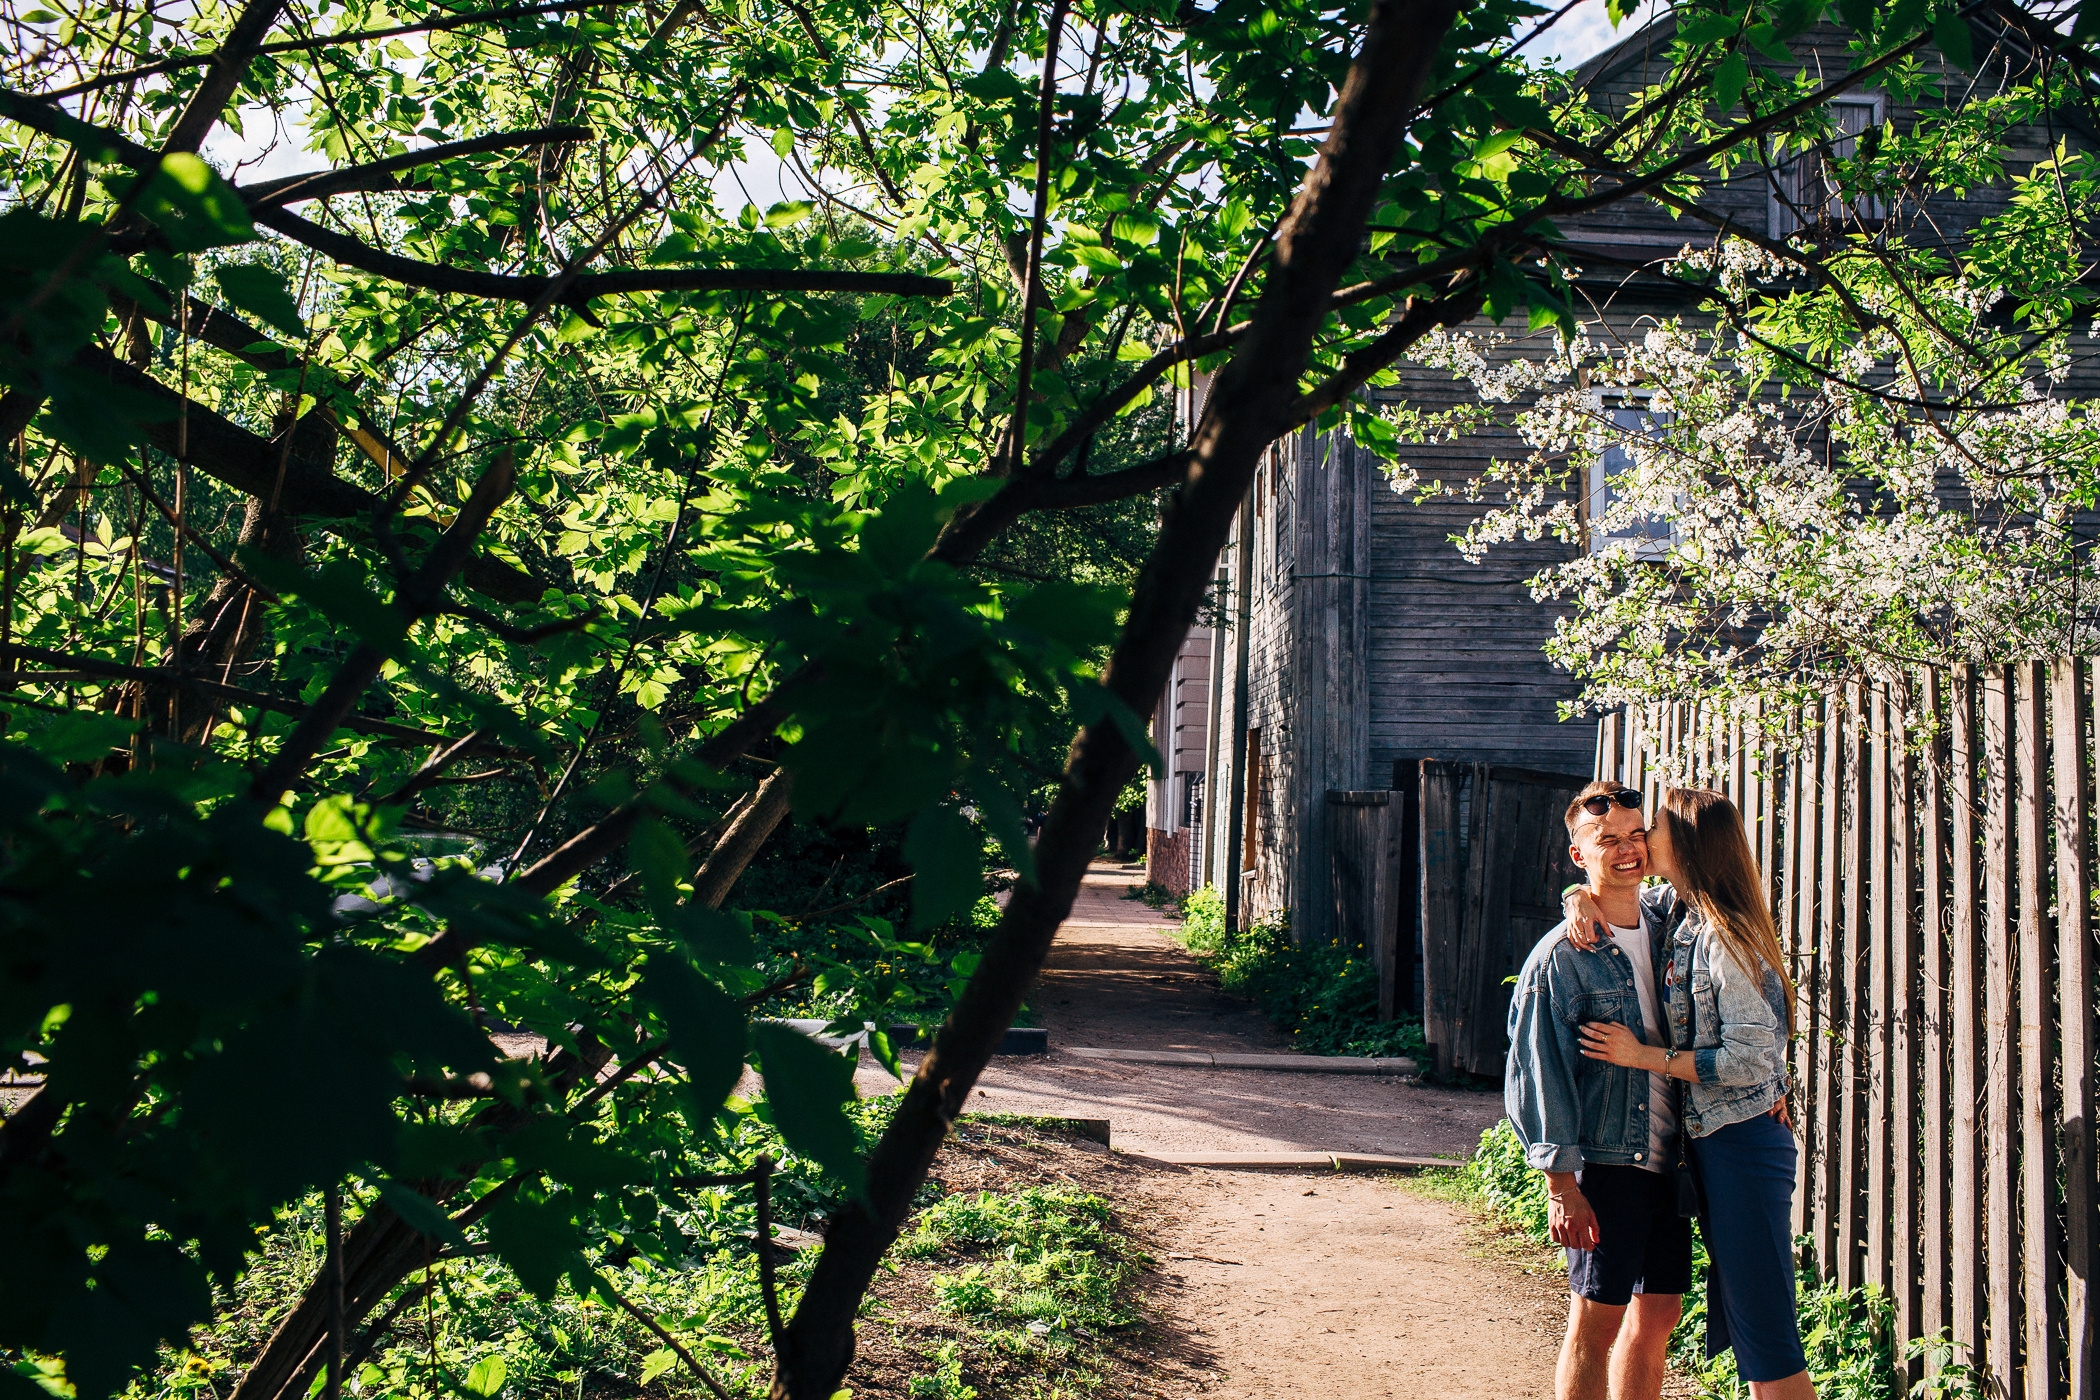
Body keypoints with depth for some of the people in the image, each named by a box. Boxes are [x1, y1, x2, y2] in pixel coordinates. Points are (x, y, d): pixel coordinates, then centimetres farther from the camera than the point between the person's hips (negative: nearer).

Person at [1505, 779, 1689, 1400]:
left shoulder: (1665, 923, 6)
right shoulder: (1559, 957, -11)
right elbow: (1537, 1076, -11)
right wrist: (1562, 1185, -15)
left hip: (1669, 1157, 6)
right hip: (1605, 1163, -6)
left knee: (1657, 1315, 11)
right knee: (1595, 1324, 1)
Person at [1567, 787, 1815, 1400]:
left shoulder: (1723, 935, -18)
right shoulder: (1675, 909, 7)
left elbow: (1750, 1058, -21)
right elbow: (1613, 896, 24)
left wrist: (1644, 1056, -16)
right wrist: (1581, 899, 1)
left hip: (1741, 1144, -9)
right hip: (1709, 1142, 9)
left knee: (1769, 1341, -6)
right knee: (1742, 1326, 15)